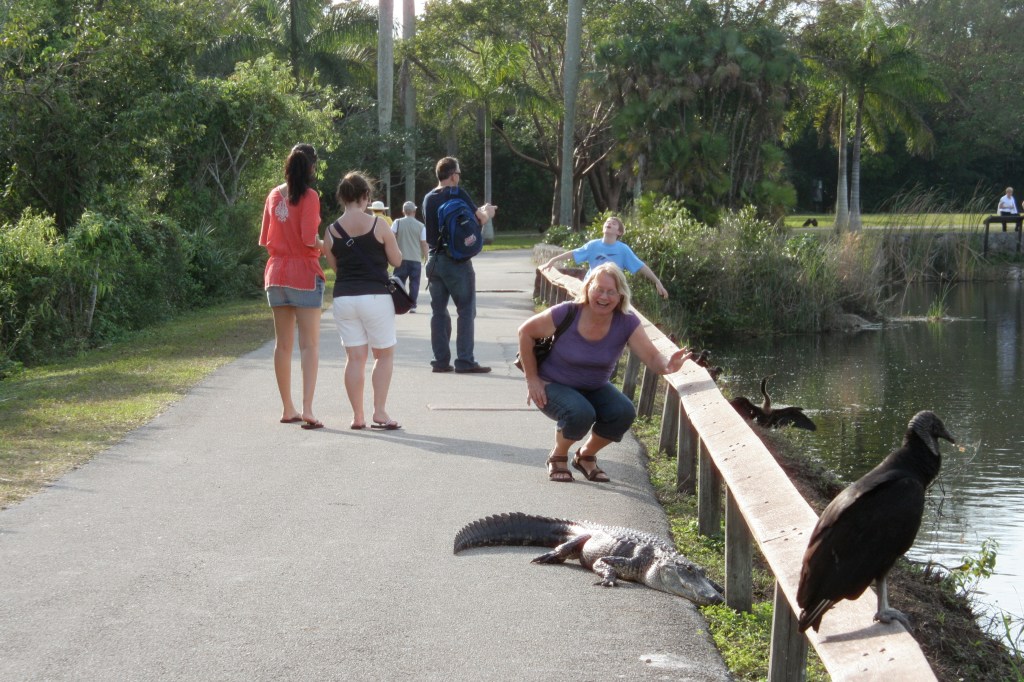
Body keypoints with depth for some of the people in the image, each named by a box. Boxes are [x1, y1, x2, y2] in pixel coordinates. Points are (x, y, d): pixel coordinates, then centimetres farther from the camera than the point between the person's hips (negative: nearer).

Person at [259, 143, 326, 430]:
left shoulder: (274, 195, 7)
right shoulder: (309, 196, -11)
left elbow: (266, 239, 11)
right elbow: (310, 239, -18)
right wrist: (324, 245, 2)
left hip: (276, 273, 6)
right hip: (304, 273, -6)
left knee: (283, 344, 11)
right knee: (310, 344, -5)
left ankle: (288, 409, 17)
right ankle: (307, 410, -15)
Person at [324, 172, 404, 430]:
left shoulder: (331, 231, 2)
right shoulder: (378, 225, -7)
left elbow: (334, 266, 12)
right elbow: (397, 260, 0)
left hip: (343, 297, 3)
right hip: (375, 297, -3)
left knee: (355, 357, 8)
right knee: (384, 354, 9)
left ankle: (357, 416, 7)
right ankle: (379, 412, 1)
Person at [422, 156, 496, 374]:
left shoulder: (429, 198, 11)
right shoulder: (457, 194, -9)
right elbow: (480, 218, -6)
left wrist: (480, 211, 29)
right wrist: (487, 212, 17)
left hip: (434, 260, 6)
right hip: (457, 261, -6)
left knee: (438, 311, 9)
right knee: (466, 310, -1)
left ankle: (441, 360, 7)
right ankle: (464, 361, -5)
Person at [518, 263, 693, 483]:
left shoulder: (627, 323, -16)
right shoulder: (567, 314, -24)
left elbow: (652, 358, -23)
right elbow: (526, 332, -12)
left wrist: (668, 365, -48)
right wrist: (532, 378, -11)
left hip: (594, 388, 4)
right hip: (553, 386, -4)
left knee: (624, 412, -23)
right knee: (581, 413, -34)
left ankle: (585, 456, 7)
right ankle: (557, 457, 0)